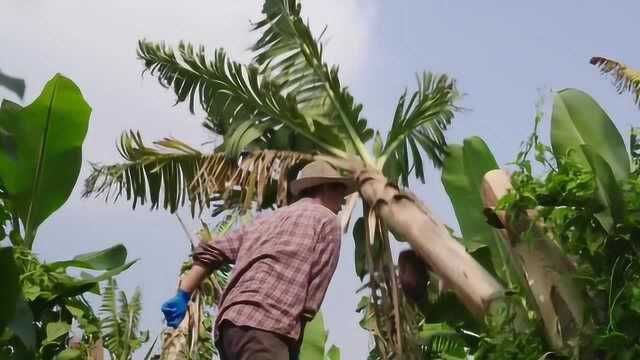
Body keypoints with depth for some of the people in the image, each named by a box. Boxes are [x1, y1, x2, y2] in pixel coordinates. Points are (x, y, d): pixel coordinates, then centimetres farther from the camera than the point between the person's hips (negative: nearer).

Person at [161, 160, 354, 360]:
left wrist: (182, 297, 21)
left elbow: (210, 251, 23)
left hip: (230, 324, 8)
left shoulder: (266, 219, 30)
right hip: (261, 326, -8)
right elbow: (315, 288, 1)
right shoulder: (327, 220, 9)